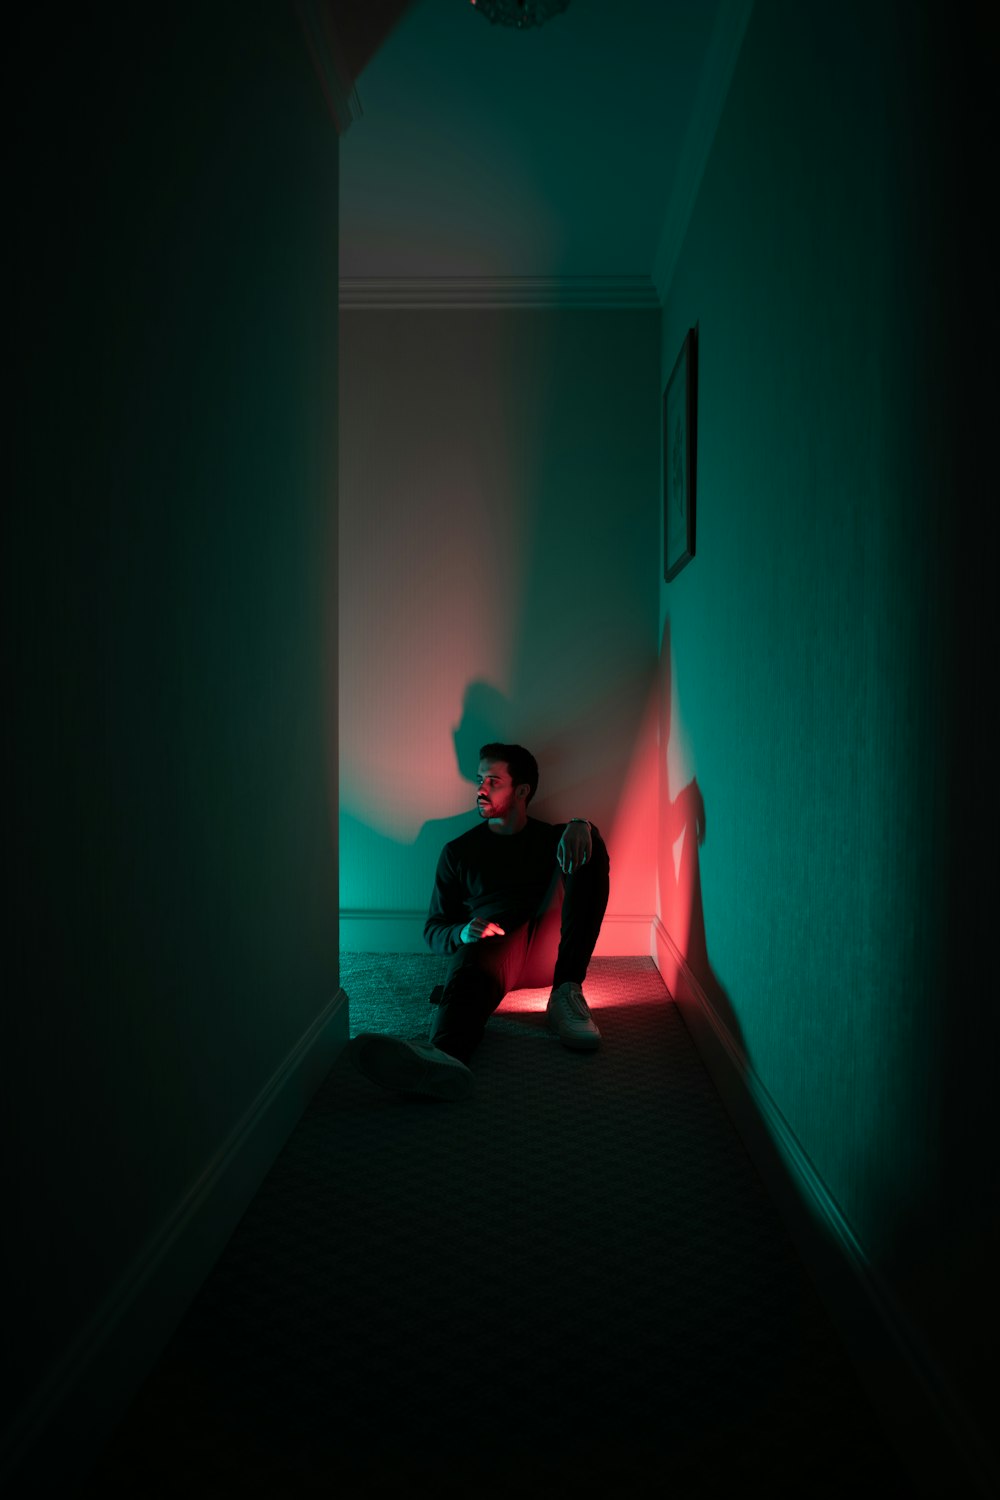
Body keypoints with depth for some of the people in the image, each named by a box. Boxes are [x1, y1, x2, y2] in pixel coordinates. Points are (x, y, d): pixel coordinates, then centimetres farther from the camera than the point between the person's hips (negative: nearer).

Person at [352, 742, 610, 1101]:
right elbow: (434, 929, 13)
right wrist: (463, 933, -11)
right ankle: (443, 1056, -74)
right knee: (472, 963, -39)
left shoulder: (550, 837, 22)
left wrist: (579, 826, -24)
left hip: (552, 948, 1)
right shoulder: (459, 852, 19)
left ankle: (567, 994, -29)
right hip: (490, 945, -1)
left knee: (584, 846, -18)